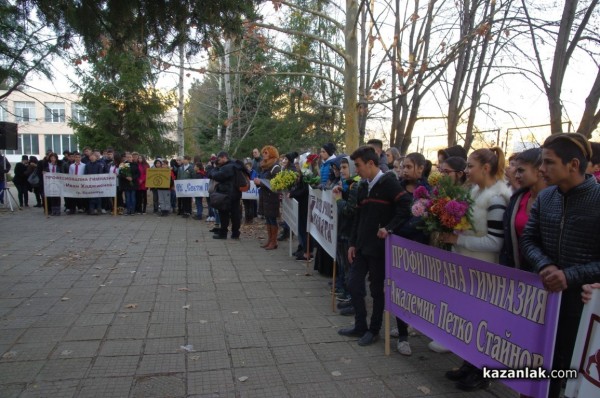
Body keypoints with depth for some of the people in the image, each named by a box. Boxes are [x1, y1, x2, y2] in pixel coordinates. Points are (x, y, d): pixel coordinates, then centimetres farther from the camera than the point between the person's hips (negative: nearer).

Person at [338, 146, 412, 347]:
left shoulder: (389, 183, -13)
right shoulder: (363, 186, 10)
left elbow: (405, 207, -22)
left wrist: (389, 228, -24)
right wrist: (352, 243, 12)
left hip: (379, 247, -7)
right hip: (362, 245, 8)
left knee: (377, 289, 6)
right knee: (354, 283, 10)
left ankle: (374, 330, 22)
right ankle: (360, 326, 26)